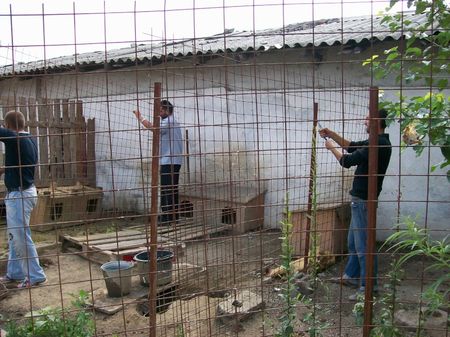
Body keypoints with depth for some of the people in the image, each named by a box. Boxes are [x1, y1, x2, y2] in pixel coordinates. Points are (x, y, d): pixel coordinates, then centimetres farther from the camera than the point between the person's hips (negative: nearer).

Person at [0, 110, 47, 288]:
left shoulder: (15, 138, -17)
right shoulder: (30, 139, 9)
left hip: (20, 194, -10)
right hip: (19, 193, 10)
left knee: (21, 237, -3)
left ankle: (36, 275, 5)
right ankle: (15, 273, 28)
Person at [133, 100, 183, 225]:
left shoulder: (168, 122, -11)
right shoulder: (173, 122, 22)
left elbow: (152, 127, -25)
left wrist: (140, 117, -14)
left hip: (168, 162, -10)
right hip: (174, 162, 10)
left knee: (166, 190, -8)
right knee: (172, 190, 11)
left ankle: (167, 217, -6)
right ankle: (173, 215, 16)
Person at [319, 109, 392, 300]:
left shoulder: (379, 144, -20)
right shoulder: (377, 142, 11)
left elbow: (347, 161, -19)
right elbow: (351, 146, 23)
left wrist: (332, 147, -2)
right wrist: (332, 134, 13)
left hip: (364, 201, -10)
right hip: (359, 199, 10)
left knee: (363, 244, -3)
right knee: (353, 241, 20)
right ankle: (351, 276, 33)